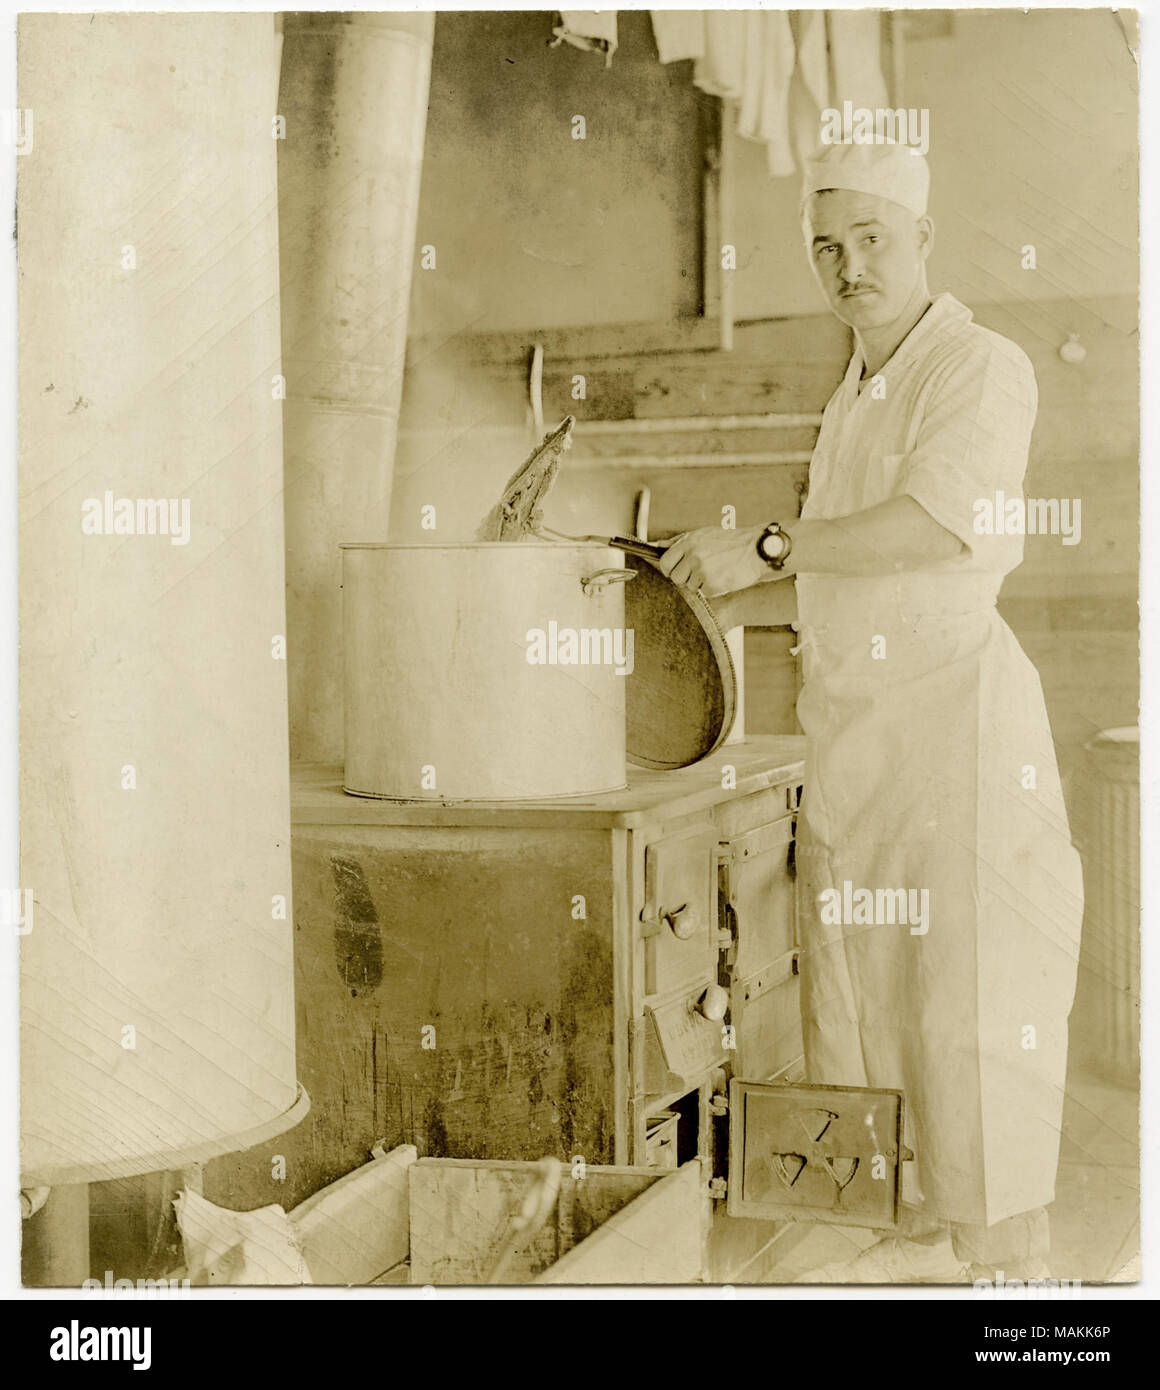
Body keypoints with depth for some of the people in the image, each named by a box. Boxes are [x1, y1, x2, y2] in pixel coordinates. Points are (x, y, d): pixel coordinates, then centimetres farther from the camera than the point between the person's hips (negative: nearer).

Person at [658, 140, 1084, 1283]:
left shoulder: (983, 370, -7)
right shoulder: (853, 398, 19)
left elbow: (940, 525, -24)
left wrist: (764, 547, -21)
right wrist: (691, 592, 14)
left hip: (956, 708, -8)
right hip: (846, 723, 8)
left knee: (975, 995, -5)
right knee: (862, 986, 10)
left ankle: (1010, 1259, 5)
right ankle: (927, 1233, 22)